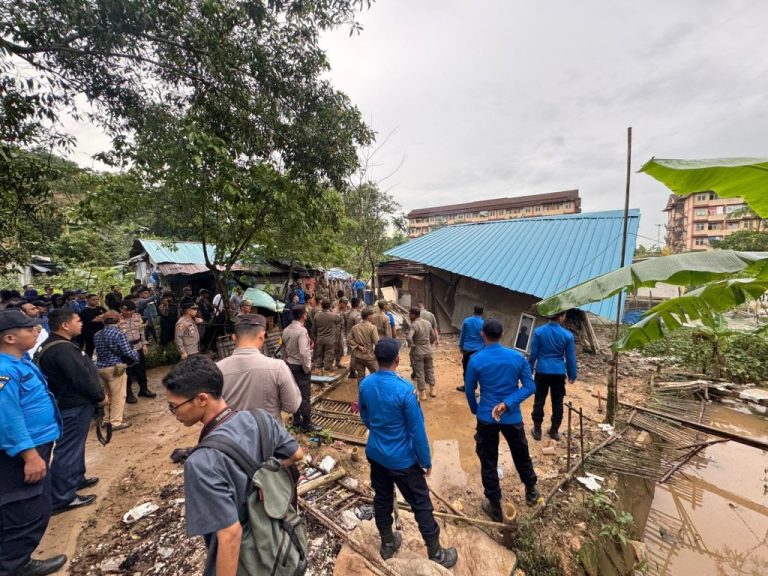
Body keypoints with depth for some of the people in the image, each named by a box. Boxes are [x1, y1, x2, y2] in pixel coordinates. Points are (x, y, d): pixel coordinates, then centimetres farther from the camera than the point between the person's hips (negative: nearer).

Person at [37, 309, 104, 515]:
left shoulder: (54, 344, 9)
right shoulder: (63, 349, -26)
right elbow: (81, 378, -25)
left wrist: (96, 395, 15)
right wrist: (100, 396, -11)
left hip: (70, 403, 11)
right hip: (73, 406, -11)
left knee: (74, 445, 22)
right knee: (68, 450, -2)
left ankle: (76, 479, 37)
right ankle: (62, 498, 8)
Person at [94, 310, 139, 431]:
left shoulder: (97, 335, 7)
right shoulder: (119, 334, -16)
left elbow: (98, 351, 14)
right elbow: (128, 352, -18)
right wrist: (136, 357, 1)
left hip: (100, 367, 8)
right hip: (115, 367, -8)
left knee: (109, 395, 21)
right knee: (118, 396, 1)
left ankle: (106, 419, 29)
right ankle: (115, 422, 5)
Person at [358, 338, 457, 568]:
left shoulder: (365, 384, -11)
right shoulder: (405, 389, -29)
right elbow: (417, 431, -20)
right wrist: (426, 461, -5)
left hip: (375, 453, 6)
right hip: (402, 459, -5)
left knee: (382, 499, 24)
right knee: (421, 505, 14)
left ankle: (387, 544, 44)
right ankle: (436, 554, 32)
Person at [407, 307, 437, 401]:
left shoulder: (414, 325, -20)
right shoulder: (427, 323, 2)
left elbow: (408, 338, -36)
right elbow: (434, 337, 9)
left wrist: (412, 345, -19)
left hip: (417, 352, -6)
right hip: (428, 351, 6)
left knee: (419, 373, 6)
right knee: (429, 370, 20)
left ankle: (422, 393, 14)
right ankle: (433, 389, 29)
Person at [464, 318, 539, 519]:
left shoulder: (475, 360, -13)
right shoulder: (518, 357, -7)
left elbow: (469, 390, -3)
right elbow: (529, 386, -8)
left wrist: (475, 410, 15)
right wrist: (507, 404, -13)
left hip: (486, 418, -2)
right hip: (513, 417, 3)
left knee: (489, 463, 13)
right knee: (521, 456, 26)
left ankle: (495, 507, 27)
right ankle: (531, 492, 49)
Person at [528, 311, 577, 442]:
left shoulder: (539, 331, -8)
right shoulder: (567, 335, -7)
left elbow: (533, 353, -4)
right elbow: (570, 357, 0)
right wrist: (572, 375, 12)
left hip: (542, 371, 0)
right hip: (559, 373, 1)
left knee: (539, 401, 9)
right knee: (557, 402, 14)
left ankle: (537, 430, 16)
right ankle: (554, 430, 24)